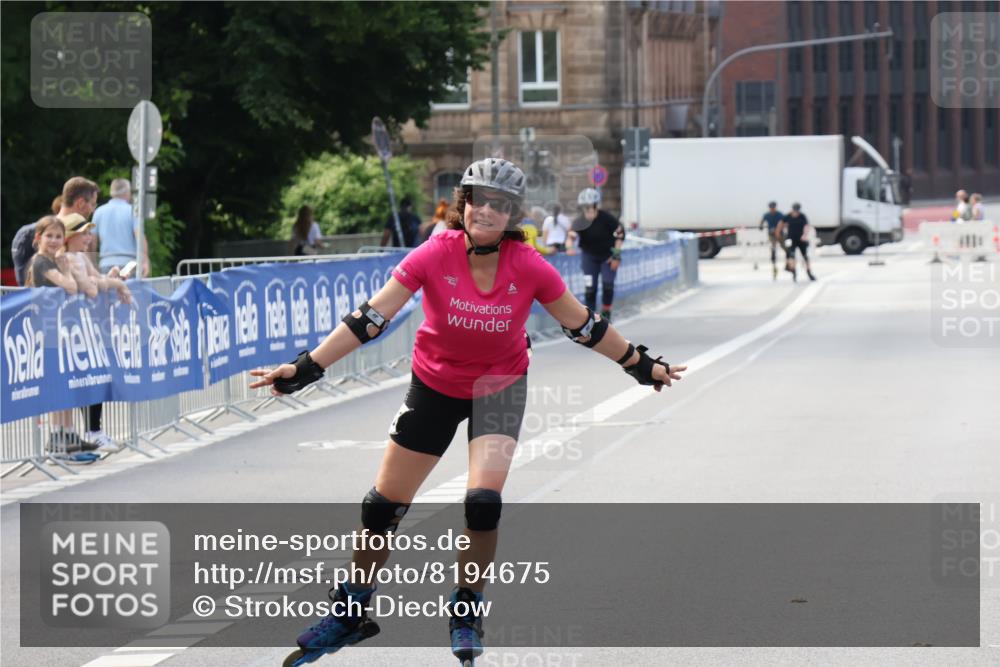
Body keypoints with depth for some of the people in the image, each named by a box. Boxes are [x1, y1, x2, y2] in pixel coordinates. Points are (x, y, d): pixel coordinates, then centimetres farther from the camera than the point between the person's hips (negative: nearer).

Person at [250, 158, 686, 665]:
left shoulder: (530, 269, -21)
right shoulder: (435, 256, -24)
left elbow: (583, 326, -7)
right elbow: (371, 318, -22)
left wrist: (641, 366, 1)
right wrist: (304, 370, -25)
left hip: (500, 387, -1)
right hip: (435, 386, 1)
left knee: (483, 502, -20)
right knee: (383, 506, 4)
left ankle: (466, 611, 4)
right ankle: (351, 612, 24)